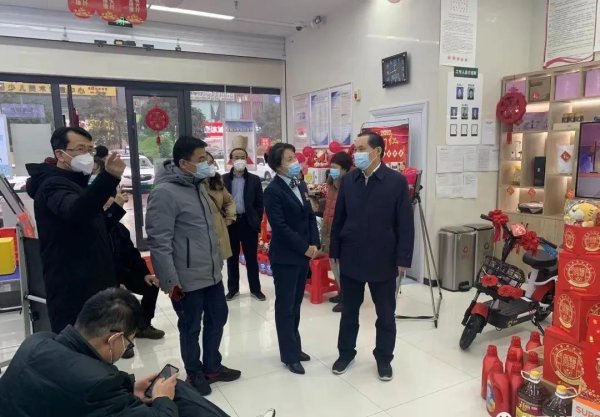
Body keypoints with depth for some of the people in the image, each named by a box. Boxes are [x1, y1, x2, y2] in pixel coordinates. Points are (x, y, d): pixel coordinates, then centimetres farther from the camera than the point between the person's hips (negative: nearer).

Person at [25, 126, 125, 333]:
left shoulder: (76, 184, 18)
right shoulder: (54, 185, -13)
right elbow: (75, 212, -39)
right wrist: (109, 177, -49)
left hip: (93, 286, 10)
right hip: (72, 292, -10)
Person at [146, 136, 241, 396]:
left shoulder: (198, 185, 9)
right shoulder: (164, 192, -18)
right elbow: (158, 242, -20)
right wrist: (170, 281, -20)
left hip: (212, 273, 8)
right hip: (187, 279, -8)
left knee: (217, 318, 19)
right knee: (190, 328, 11)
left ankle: (212, 367, 39)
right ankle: (195, 374, 32)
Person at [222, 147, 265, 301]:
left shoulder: (254, 180, 2)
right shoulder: (223, 179, 2)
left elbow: (259, 203, 2)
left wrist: (257, 221, -5)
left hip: (248, 222, -1)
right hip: (230, 222, 1)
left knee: (252, 258, 6)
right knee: (232, 257, 10)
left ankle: (255, 289, 17)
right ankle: (233, 288, 22)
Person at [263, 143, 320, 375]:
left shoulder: (300, 185, 10)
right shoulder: (273, 191, -14)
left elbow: (310, 216, 12)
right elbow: (280, 226, -20)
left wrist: (314, 244, -1)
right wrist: (304, 248, -15)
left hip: (303, 254, 7)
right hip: (285, 256, -7)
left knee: (296, 304, 16)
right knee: (285, 306, 5)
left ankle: (294, 347, 29)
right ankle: (290, 355, 16)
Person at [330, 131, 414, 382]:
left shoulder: (397, 181, -8)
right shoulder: (348, 180, 1)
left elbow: (405, 224, -8)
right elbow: (339, 218, 6)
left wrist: (403, 258, -10)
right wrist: (334, 251, 5)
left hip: (383, 260, -2)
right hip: (351, 258, 3)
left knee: (385, 314, 12)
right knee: (349, 310, 16)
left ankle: (384, 358, 32)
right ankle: (346, 352, 35)